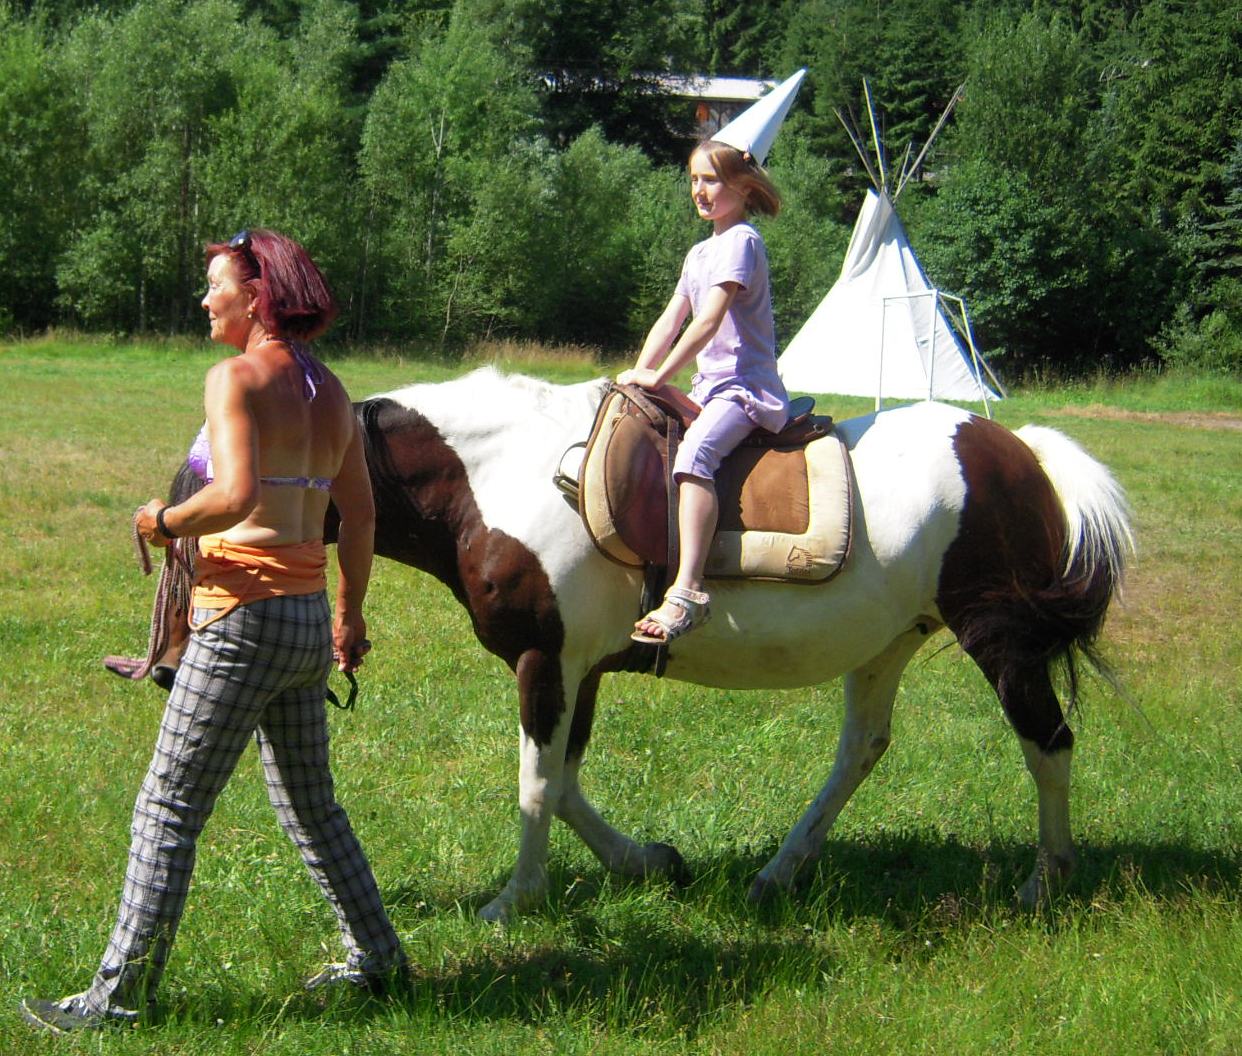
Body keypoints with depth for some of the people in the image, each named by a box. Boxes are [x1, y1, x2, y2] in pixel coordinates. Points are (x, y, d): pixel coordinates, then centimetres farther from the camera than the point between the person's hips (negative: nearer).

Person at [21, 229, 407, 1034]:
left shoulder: (238, 378, -13)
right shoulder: (330, 390, 11)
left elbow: (236, 496, -27)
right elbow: (361, 516, 15)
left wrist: (165, 521, -9)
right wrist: (351, 613, 25)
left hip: (244, 613, -8)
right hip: (310, 618, 8)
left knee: (169, 809, -1)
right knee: (309, 803, 22)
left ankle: (120, 993, 2)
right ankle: (377, 958, 27)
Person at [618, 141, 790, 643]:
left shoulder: (741, 241, -8)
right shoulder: (699, 253, 21)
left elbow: (708, 321, -17)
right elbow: (670, 320, 16)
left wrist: (659, 376, -18)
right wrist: (638, 373, 1)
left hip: (746, 386, -10)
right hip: (709, 388, 10)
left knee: (695, 451, -34)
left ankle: (687, 590, -46)